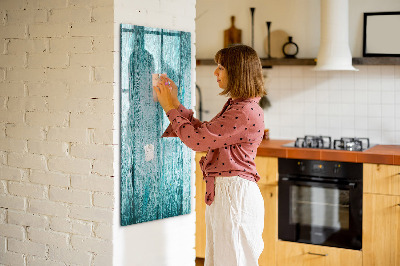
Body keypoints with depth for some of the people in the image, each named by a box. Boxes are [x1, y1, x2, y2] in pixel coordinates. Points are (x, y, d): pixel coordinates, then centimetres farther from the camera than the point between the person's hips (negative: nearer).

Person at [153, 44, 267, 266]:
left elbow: (197, 139, -20)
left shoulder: (246, 112, -20)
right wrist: (175, 103, 16)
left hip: (235, 194, -10)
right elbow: (203, 132, 18)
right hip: (221, 192, 10)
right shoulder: (235, 106, 13)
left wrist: (170, 108, -7)